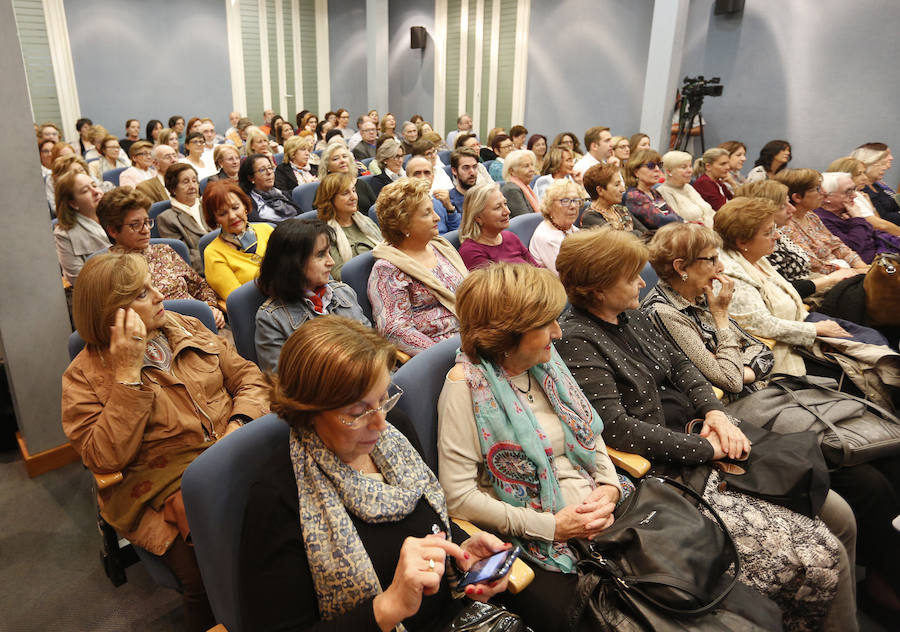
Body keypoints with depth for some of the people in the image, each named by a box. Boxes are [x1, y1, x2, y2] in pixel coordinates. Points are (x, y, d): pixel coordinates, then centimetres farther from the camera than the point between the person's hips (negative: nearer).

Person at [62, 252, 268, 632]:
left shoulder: (188, 328, 12)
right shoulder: (85, 375, 0)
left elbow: (247, 377, 12)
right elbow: (105, 458, -12)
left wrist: (241, 422, -8)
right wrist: (128, 374, -15)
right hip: (164, 491, -3)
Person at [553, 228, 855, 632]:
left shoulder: (630, 316, 10)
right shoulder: (577, 341, -18)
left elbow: (679, 364, 17)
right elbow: (615, 427, -23)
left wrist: (715, 411, -2)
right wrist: (705, 448, -16)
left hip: (697, 448, 9)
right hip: (668, 475, -9)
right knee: (820, 557, -13)